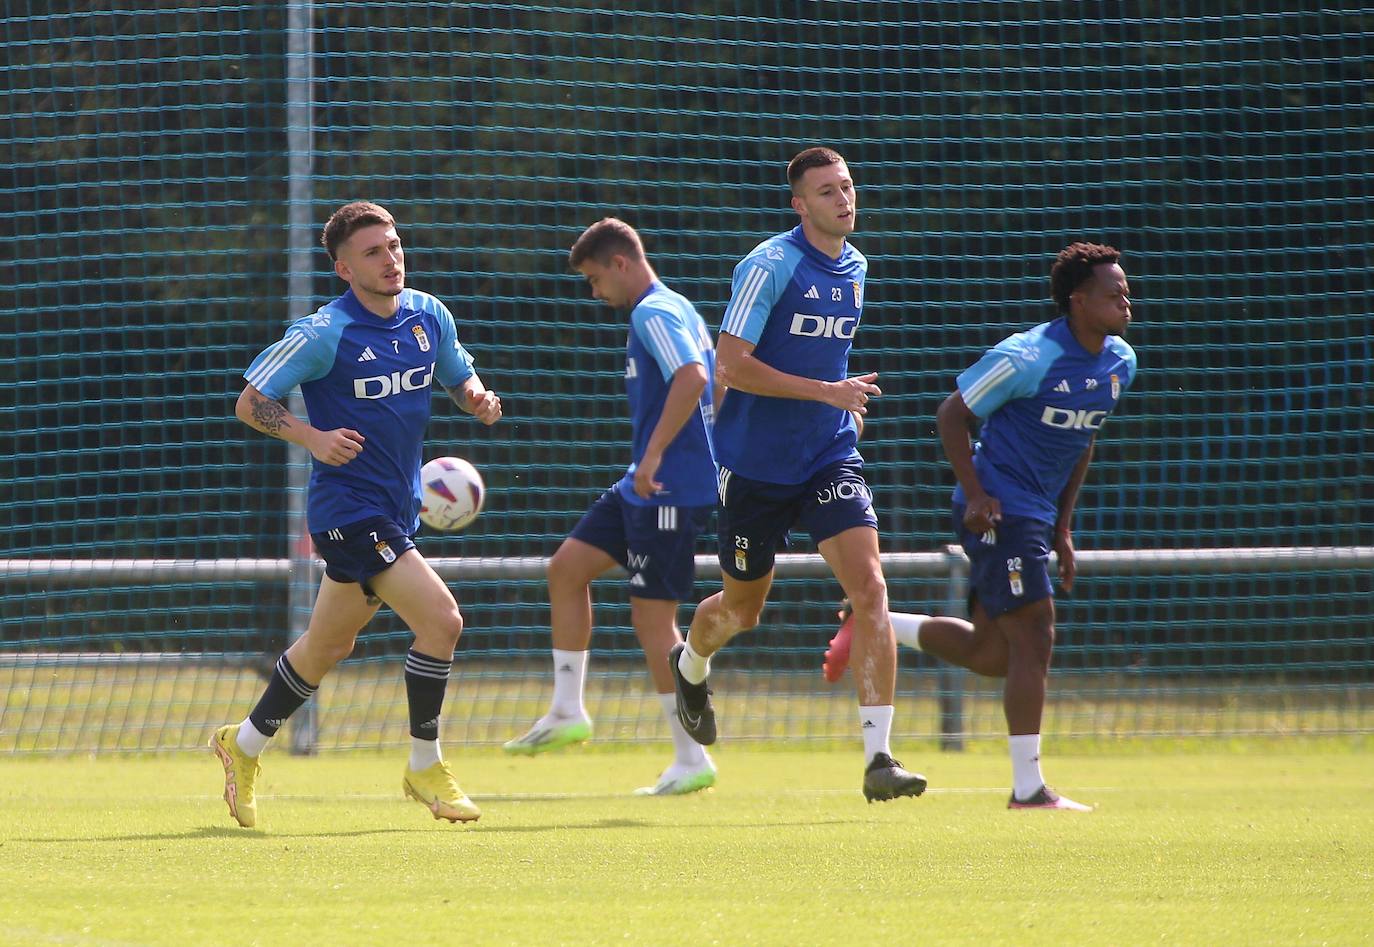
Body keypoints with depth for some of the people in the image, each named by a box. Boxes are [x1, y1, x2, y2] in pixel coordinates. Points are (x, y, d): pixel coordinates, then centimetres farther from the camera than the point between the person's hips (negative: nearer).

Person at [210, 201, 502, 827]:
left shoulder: (429, 316, 3)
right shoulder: (325, 334, -16)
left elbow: (459, 379, 19)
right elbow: (250, 403, -11)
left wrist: (478, 399, -5)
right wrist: (313, 438, -26)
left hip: (398, 508, 8)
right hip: (349, 507, -8)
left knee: (329, 645, 19)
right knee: (440, 618, -18)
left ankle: (244, 745, 38)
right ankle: (425, 769, -4)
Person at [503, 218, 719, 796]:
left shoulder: (654, 314, -14)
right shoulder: (676, 310, 17)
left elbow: (692, 378, -30)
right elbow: (717, 382, 24)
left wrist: (655, 453, -30)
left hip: (670, 489, -11)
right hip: (643, 488, 11)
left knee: (652, 617, -7)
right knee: (566, 567, 12)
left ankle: (692, 762, -2)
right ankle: (567, 713, 16)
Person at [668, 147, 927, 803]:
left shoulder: (855, 269, 8)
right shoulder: (769, 266, -15)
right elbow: (730, 365, -20)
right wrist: (826, 391, -23)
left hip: (830, 455, 4)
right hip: (755, 464, -4)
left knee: (869, 586, -16)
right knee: (742, 609, 11)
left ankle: (878, 758, -19)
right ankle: (690, 667, 49)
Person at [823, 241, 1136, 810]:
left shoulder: (1120, 363, 7)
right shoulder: (1026, 358, -18)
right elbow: (952, 416, -10)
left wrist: (1063, 527, 16)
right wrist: (975, 496, -17)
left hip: (1037, 512, 9)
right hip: (999, 505, -9)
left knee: (989, 655, 10)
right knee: (1033, 637, -13)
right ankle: (1028, 789, -10)